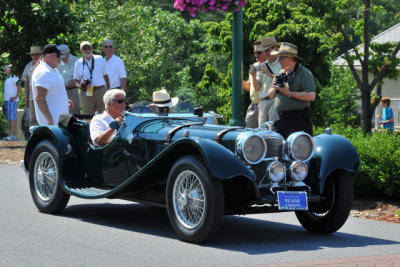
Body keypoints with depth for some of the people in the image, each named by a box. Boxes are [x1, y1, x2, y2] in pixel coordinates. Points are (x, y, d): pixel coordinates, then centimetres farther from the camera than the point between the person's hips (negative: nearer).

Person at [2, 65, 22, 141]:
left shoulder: (13, 77, -10)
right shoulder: (7, 79, 19)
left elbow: (19, 87, -21)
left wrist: (16, 97, -20)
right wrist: (5, 101, 18)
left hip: (12, 101, -10)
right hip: (7, 100, 10)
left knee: (12, 118, -12)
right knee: (9, 118, 8)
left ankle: (12, 135, -15)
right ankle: (11, 135, 11)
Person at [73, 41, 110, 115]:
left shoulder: (100, 59, 9)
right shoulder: (78, 63, 8)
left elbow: (105, 75, 15)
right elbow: (76, 80, 10)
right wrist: (81, 86, -12)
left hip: (101, 91, 0)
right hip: (86, 94, 0)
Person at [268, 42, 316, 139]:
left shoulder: (304, 73, -6)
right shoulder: (281, 73, 16)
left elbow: (311, 96, -18)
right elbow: (271, 96, 23)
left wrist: (289, 93, -17)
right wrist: (274, 88, 0)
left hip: (298, 119, -7)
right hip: (281, 118, 7)